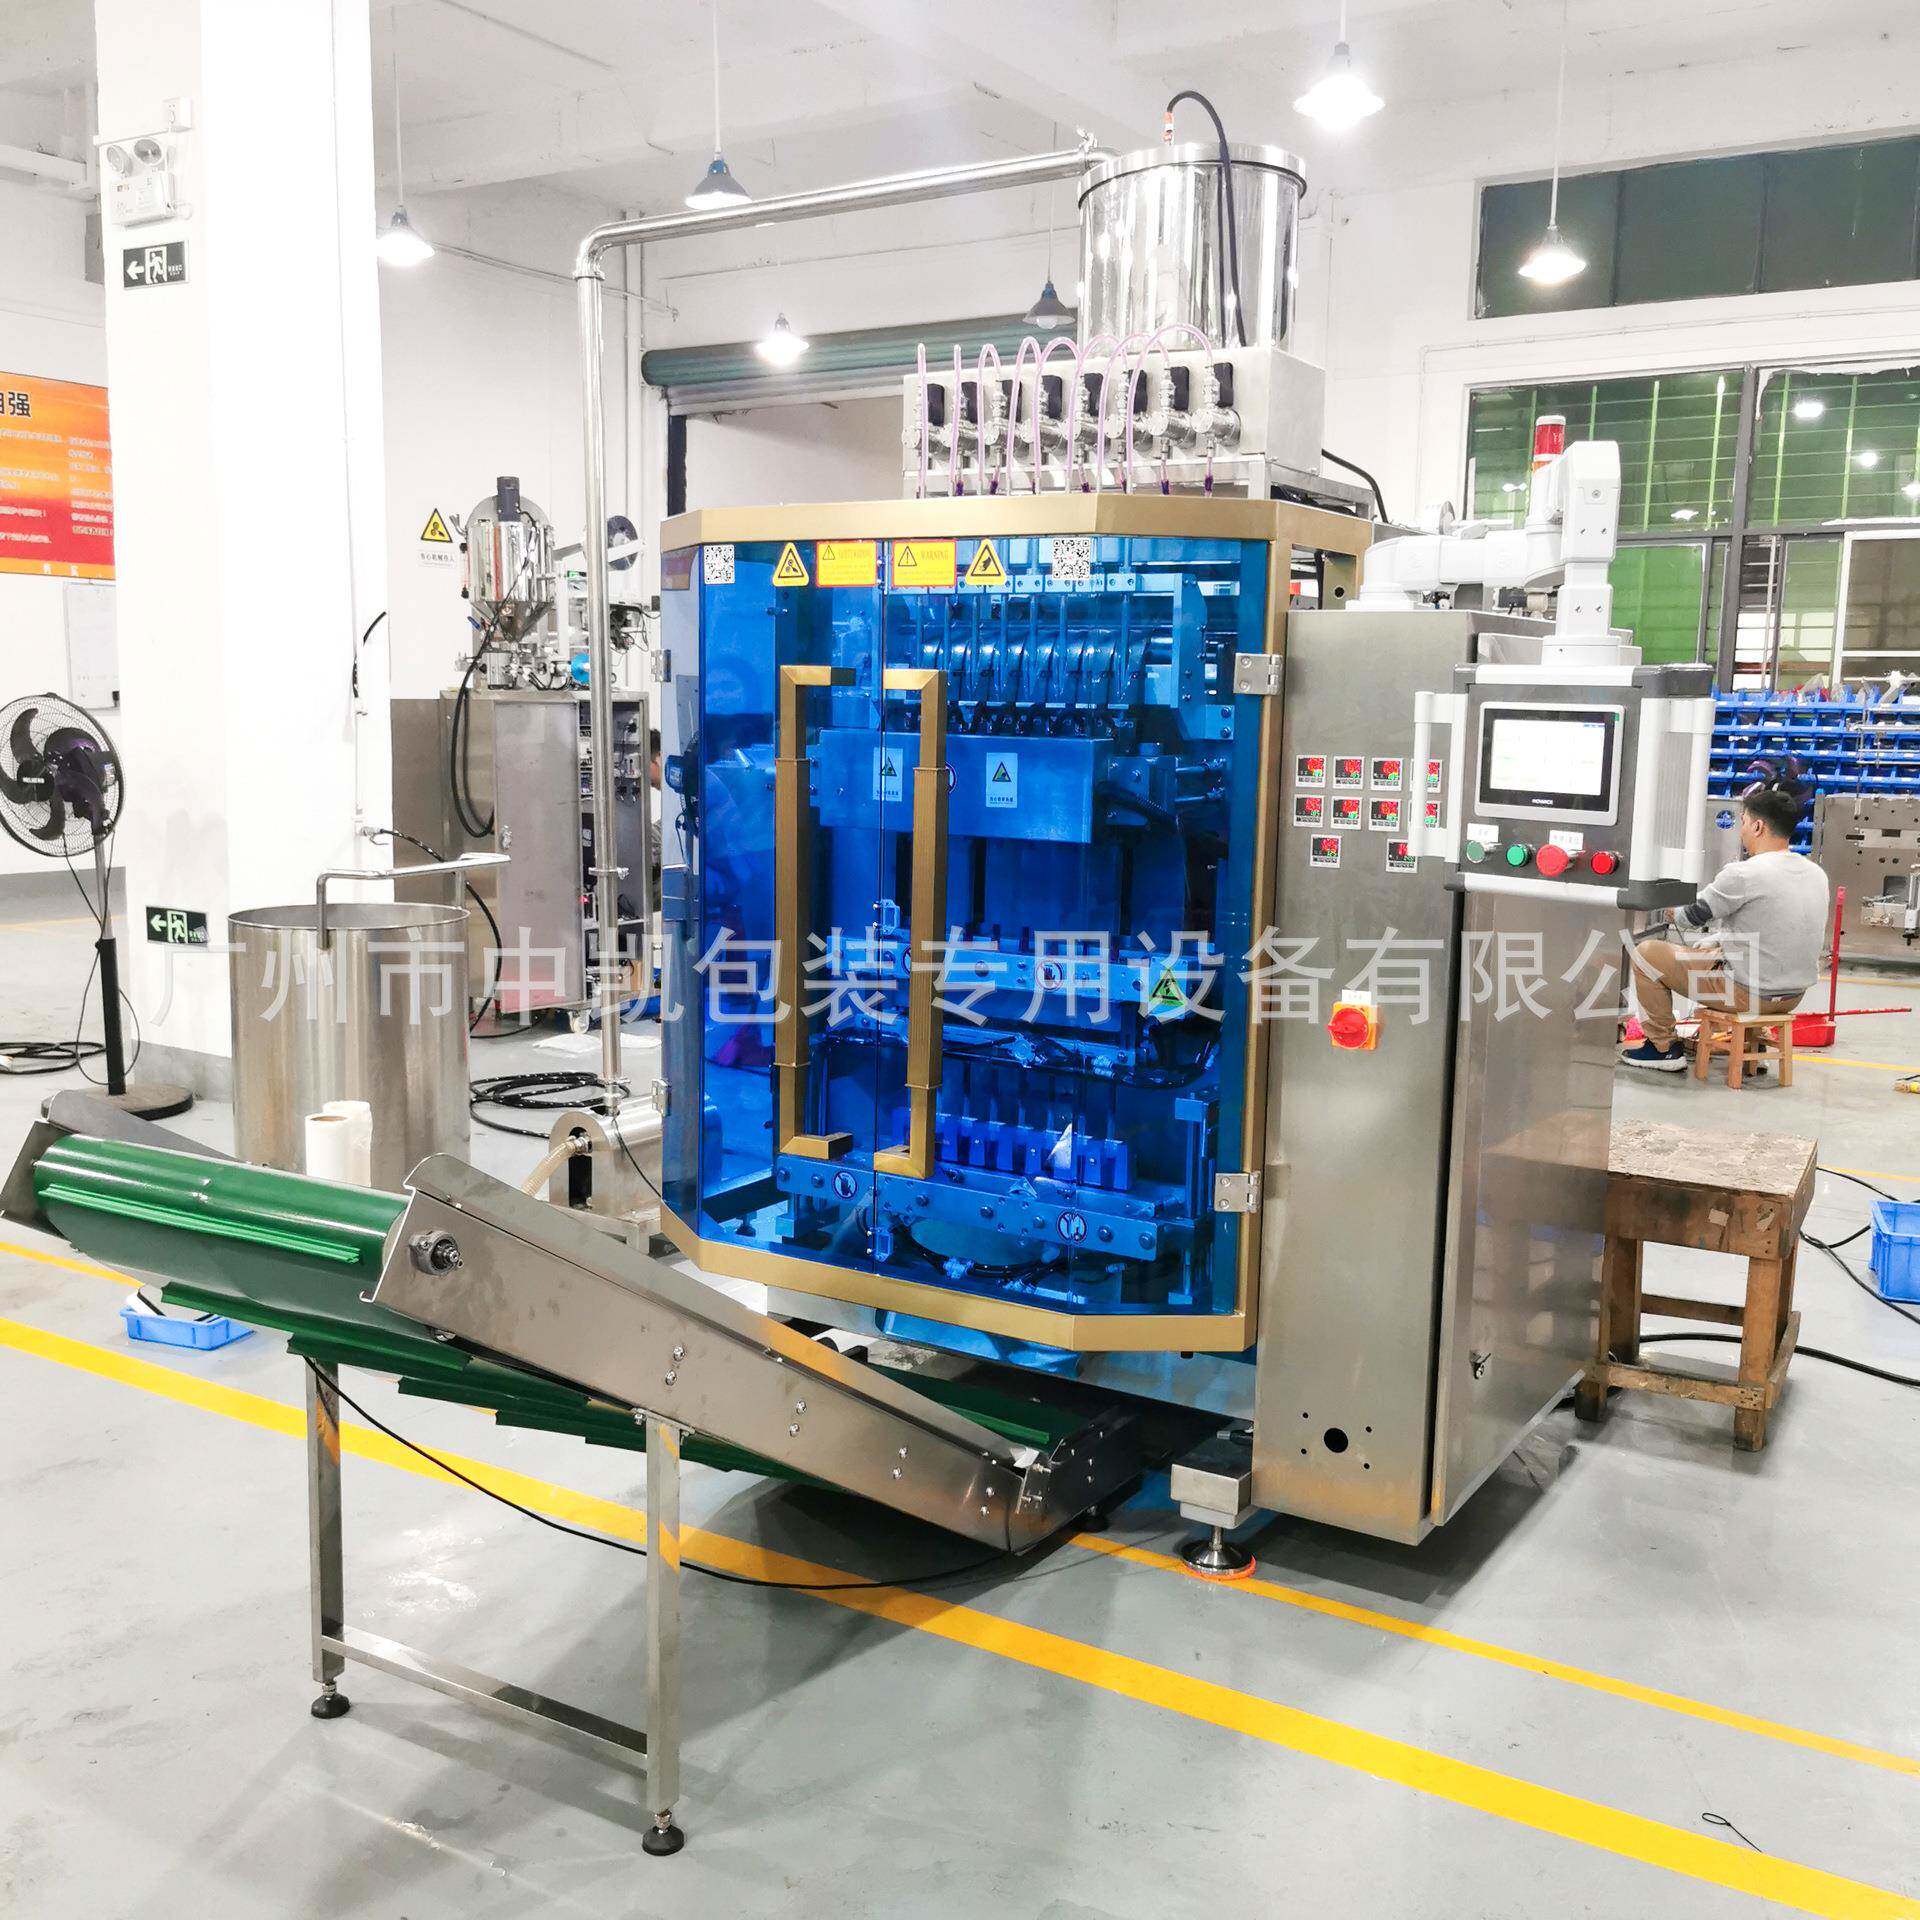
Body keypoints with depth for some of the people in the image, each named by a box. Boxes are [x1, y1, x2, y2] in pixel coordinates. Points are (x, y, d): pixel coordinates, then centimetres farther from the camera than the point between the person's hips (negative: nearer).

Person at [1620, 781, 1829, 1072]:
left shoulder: (1743, 874, -21)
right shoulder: (1817, 874, 2)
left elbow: (1694, 915, -6)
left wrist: (1671, 915, 17)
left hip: (1746, 994, -8)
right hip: (1793, 997, 8)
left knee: (1646, 952, 4)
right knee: (1710, 948, 35)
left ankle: (1663, 1047, 10)